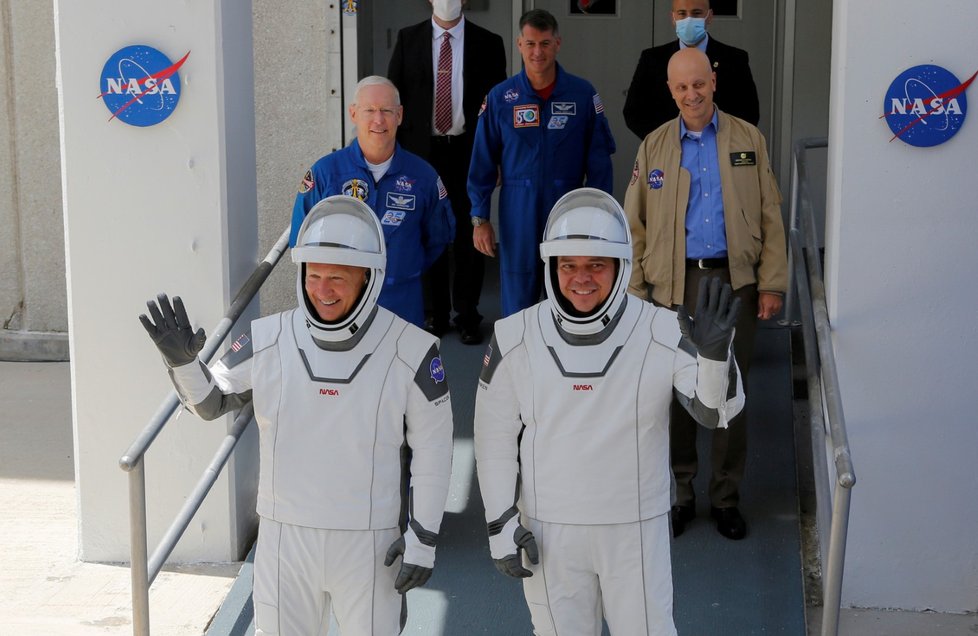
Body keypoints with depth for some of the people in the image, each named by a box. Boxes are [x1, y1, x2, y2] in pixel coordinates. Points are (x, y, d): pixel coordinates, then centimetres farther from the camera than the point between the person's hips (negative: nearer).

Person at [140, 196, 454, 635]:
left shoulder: (410, 351, -12)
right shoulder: (268, 341, -7)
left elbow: (432, 447, -4)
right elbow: (212, 401, 7)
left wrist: (423, 537, -4)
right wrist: (182, 361, -13)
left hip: (369, 542, -2)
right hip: (284, 535, 2)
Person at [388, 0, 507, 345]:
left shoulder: (488, 43, 0)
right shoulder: (408, 39, 2)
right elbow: (393, 95, 3)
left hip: (469, 152, -1)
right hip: (422, 151, 1)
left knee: (469, 235, 6)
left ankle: (467, 316, 17)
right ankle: (435, 313, 21)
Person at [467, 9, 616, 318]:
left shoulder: (583, 94, -2)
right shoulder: (500, 98, -1)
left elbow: (599, 161, 1)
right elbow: (483, 164, 3)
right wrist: (480, 219, 0)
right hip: (517, 215, 0)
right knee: (517, 304, 6)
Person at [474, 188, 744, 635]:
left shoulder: (662, 333, -13)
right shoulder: (514, 339, -8)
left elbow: (716, 411, -19)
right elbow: (495, 437, 0)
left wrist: (714, 353, -38)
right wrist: (501, 525, -1)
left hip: (636, 530, -1)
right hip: (548, 531, 1)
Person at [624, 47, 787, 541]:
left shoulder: (748, 140, 4)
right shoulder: (654, 146, 5)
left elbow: (770, 217, 3)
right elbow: (635, 226, 4)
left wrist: (772, 283, -3)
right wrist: (634, 293, -2)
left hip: (734, 281, 0)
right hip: (673, 284, 1)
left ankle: (727, 498, 18)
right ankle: (680, 495, 20)